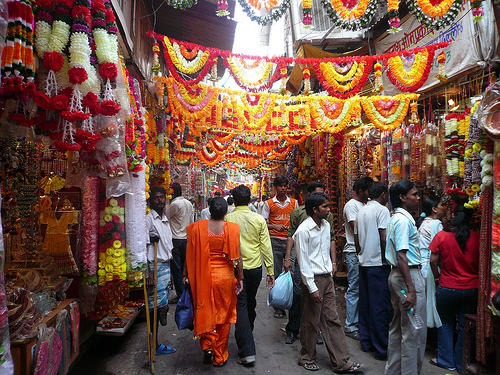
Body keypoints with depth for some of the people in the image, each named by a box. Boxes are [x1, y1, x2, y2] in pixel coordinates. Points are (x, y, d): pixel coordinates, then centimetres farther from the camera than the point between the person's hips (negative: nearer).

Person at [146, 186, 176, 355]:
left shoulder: (165, 220, 15)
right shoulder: (148, 219, -9)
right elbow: (143, 247, -14)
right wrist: (148, 271, -19)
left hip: (165, 267, 8)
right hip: (154, 267, -8)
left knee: (163, 304, 11)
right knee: (156, 306, -3)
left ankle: (156, 344, 23)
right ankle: (154, 345, 11)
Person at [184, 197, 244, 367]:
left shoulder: (197, 227, -7)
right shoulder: (232, 228, -10)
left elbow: (191, 254, -2)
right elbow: (237, 257, -7)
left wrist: (186, 273, 11)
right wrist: (240, 278, 3)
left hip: (204, 276, 0)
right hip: (226, 276, 0)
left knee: (204, 312, 20)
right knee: (224, 315, 15)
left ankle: (207, 346, 8)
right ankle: (220, 357, 27)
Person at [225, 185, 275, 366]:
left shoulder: (228, 219, -8)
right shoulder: (259, 219, -4)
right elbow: (266, 247, -3)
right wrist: (270, 271, 4)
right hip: (255, 268, 3)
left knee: (240, 306, 1)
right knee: (251, 303, 22)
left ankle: (247, 352, -2)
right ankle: (248, 333, 45)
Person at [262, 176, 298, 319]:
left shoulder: (294, 202, 9)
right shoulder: (268, 203, 4)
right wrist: (275, 226, -16)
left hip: (290, 240, 1)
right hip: (275, 241, -1)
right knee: (276, 274, 1)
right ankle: (278, 307, 10)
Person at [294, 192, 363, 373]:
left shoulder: (326, 225, 8)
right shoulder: (303, 230, -16)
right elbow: (303, 262, -15)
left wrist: (330, 271, 16)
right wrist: (312, 288, -16)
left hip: (327, 278, 7)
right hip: (313, 279, -7)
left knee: (332, 319, 11)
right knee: (311, 322, 7)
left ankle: (341, 362, 19)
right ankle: (307, 358, 26)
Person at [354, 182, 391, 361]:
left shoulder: (361, 211, 13)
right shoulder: (382, 210, -9)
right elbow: (385, 237, -18)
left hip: (363, 263, 8)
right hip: (378, 263, -7)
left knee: (365, 304, 13)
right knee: (381, 307, -1)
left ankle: (366, 342, 23)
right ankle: (382, 349, 6)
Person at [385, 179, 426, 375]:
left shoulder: (396, 218, 14)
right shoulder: (403, 220, -17)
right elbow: (402, 256, -24)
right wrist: (411, 289, -26)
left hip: (397, 275, 11)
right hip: (409, 276, -11)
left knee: (398, 327, 18)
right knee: (414, 331, -1)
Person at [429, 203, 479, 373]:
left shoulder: (442, 236, -10)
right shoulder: (477, 238, -8)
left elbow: (433, 261, -6)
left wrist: (437, 277, 11)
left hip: (447, 288, -1)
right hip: (471, 289, 1)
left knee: (446, 324, 17)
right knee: (466, 327, 13)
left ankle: (446, 360, 26)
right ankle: (462, 364, 25)